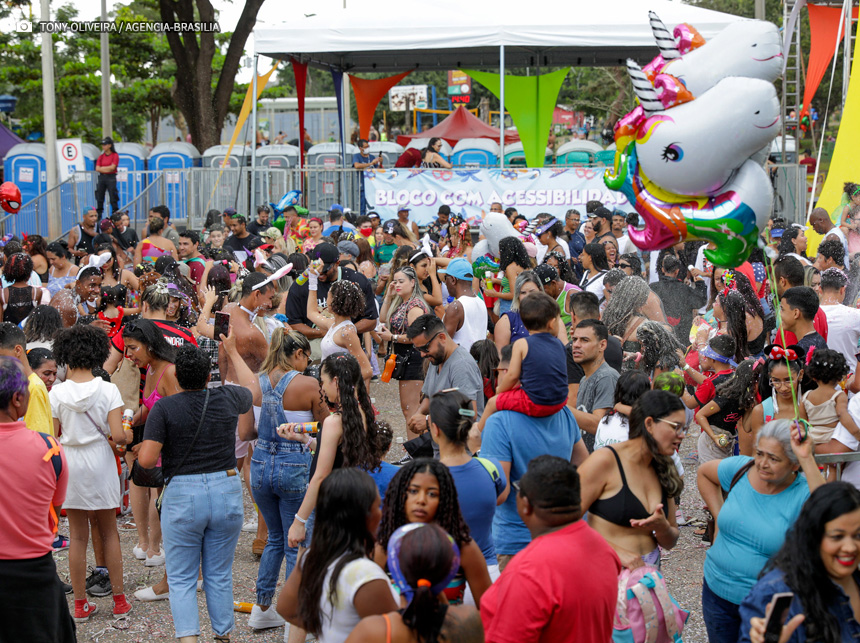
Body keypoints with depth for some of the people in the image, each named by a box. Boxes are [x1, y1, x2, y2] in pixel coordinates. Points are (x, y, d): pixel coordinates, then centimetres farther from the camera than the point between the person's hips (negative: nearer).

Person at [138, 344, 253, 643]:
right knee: (220, 575, 15)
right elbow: (250, 392, 27)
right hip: (227, 493, 3)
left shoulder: (164, 408, -8)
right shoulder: (227, 398, 2)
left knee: (181, 579, 6)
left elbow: (146, 460, -14)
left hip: (182, 496, -3)